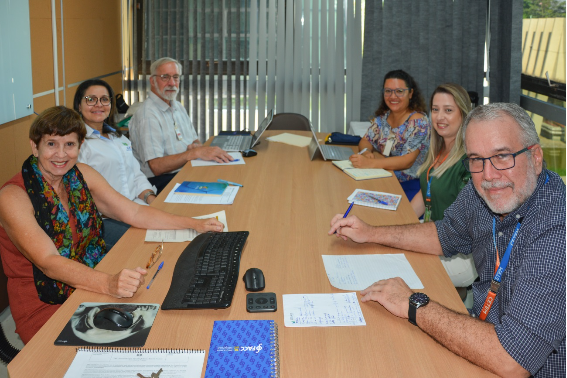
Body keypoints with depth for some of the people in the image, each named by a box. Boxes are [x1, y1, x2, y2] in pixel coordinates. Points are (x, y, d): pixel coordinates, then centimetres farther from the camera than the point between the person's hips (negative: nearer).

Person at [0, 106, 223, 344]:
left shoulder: (81, 176, 3)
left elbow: (134, 213, 6)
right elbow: (49, 262, -28)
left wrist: (195, 224, -4)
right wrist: (108, 284, -44)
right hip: (44, 307, -6)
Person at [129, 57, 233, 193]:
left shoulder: (178, 107, 18)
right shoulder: (147, 116, -12)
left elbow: (195, 141, 24)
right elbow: (156, 167, -20)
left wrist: (196, 146, -2)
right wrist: (196, 152, -26)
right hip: (162, 180, -9)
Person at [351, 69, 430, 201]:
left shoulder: (418, 121, -13)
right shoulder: (383, 116, 8)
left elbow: (407, 161, -22)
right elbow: (365, 141, 12)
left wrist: (369, 163, -32)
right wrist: (366, 152, -14)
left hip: (409, 186, -7)